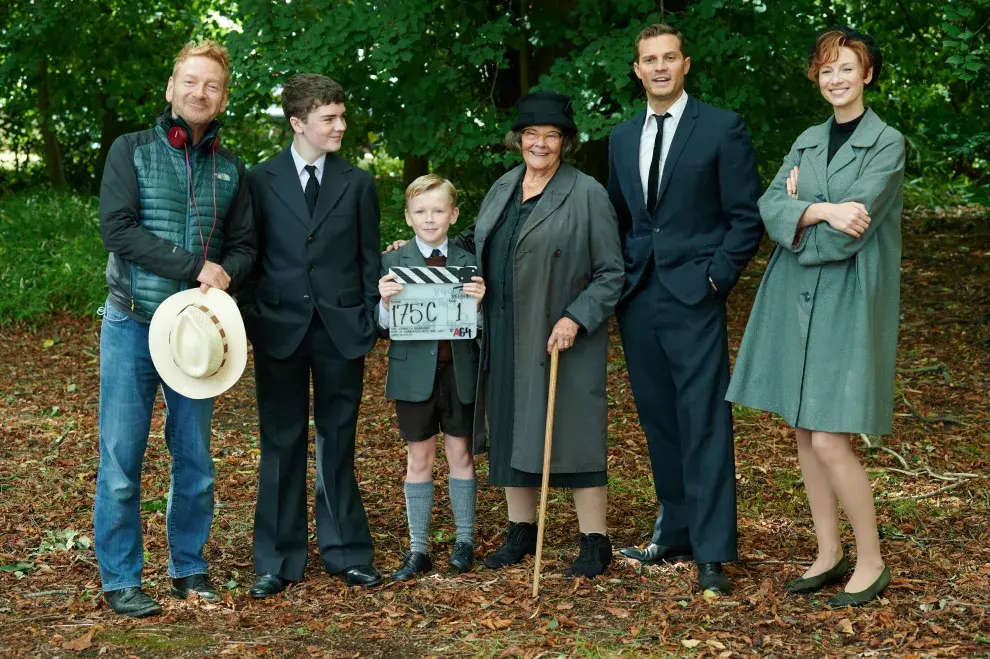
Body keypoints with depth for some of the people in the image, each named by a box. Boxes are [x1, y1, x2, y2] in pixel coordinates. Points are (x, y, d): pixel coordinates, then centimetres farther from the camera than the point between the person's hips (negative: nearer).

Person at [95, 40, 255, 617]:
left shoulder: (229, 168, 11)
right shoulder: (132, 150, 0)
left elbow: (244, 244, 11)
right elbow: (118, 228, -12)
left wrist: (226, 274, -13)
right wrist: (195, 266, -17)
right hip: (133, 324, -3)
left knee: (195, 457, 8)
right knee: (122, 457, -1)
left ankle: (190, 568, 21)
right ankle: (121, 580, 9)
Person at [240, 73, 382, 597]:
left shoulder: (357, 183, 6)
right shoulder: (260, 181, 2)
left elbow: (369, 259, 7)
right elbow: (249, 256, 4)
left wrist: (370, 323, 1)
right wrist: (251, 320, -2)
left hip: (341, 329, 1)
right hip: (279, 328, -1)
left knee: (338, 443, 9)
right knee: (282, 445, 5)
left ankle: (346, 552, 19)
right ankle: (278, 561, 14)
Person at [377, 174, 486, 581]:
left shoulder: (468, 263, 2)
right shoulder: (393, 263, 0)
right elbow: (383, 326, -2)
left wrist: (479, 301, -19)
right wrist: (386, 302, -21)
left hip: (459, 370, 1)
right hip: (414, 373, 0)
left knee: (460, 453, 8)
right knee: (419, 458, 7)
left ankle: (464, 541, 21)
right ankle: (418, 548, 15)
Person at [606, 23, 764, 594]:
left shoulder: (723, 128, -3)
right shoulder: (623, 137, 14)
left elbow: (747, 216, -4)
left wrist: (717, 278, -11)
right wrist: (619, 278, 11)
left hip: (694, 297, -6)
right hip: (638, 300, 6)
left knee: (705, 424, -7)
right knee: (660, 423, 11)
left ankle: (712, 553, -6)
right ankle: (676, 533, 22)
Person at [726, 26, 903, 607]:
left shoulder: (887, 143, -5)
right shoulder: (809, 141, 13)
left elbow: (850, 230, -15)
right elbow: (771, 208, -2)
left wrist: (801, 206, -2)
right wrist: (823, 210, -18)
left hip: (850, 303, -6)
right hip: (795, 299, 6)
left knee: (830, 441, -9)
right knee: (805, 433, 9)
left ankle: (872, 561, 7)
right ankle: (830, 554, 21)